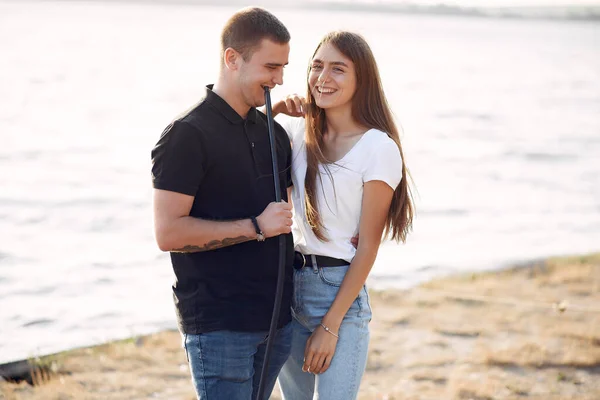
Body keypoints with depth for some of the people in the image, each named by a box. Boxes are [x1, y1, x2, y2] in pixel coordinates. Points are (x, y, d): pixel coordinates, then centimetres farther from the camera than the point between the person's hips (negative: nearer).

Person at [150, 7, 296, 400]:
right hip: (218, 324, -7)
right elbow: (169, 233, -18)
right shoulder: (189, 135, -11)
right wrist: (255, 227, -17)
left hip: (276, 319, 7)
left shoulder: (273, 133, 13)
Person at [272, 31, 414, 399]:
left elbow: (368, 246, -11)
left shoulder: (378, 149, -11)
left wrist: (330, 326, -13)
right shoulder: (299, 130, 5)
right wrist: (274, 109, -2)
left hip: (339, 290, -6)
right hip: (289, 286, 6)